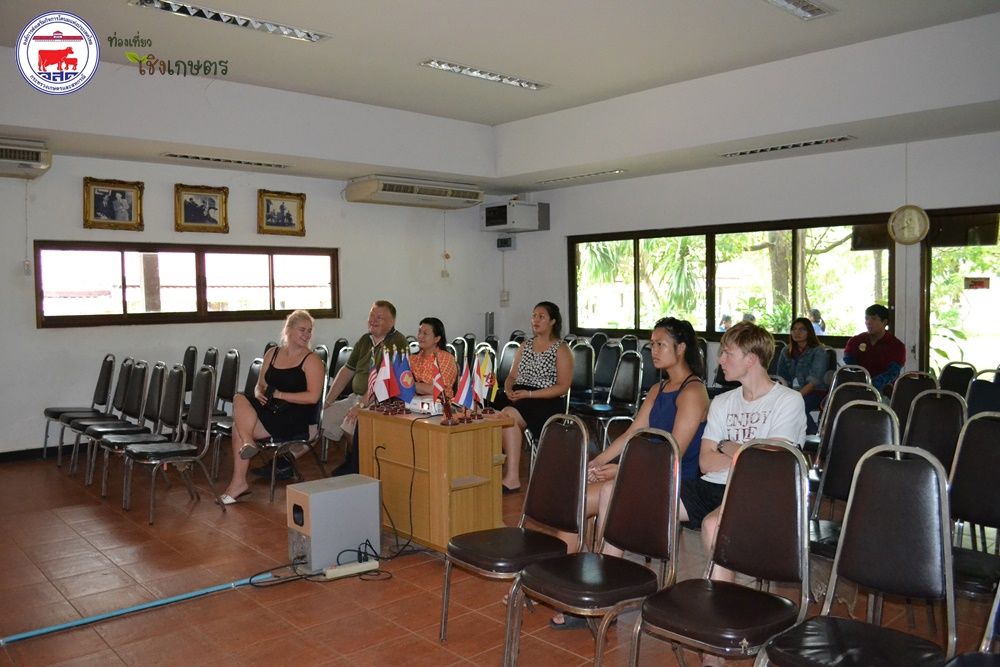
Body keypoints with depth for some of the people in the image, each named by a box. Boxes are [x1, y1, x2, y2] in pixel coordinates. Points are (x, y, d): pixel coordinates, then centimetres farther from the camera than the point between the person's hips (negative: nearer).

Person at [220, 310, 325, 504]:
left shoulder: (312, 360, -3)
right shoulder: (272, 353, 15)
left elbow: (313, 396, -13)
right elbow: (260, 385, 19)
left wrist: (279, 395, -14)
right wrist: (259, 393, -6)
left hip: (295, 417, -6)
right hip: (269, 409, 6)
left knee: (239, 427, -19)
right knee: (240, 399, -21)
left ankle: (239, 482, -11)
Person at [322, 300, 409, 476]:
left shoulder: (397, 343, -13)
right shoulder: (365, 340, 14)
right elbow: (347, 371, 17)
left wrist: (362, 404, -26)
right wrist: (328, 401, 8)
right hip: (356, 396, 9)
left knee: (355, 421, -30)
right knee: (327, 415, -6)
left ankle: (354, 469, -8)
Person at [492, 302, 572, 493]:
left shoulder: (561, 350, 2)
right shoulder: (525, 346, 22)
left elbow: (563, 387, -7)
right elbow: (512, 376, 21)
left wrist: (528, 394, -15)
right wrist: (508, 389, -4)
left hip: (546, 401, -5)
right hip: (518, 398, 6)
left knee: (509, 414, -34)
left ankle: (512, 478, -32)